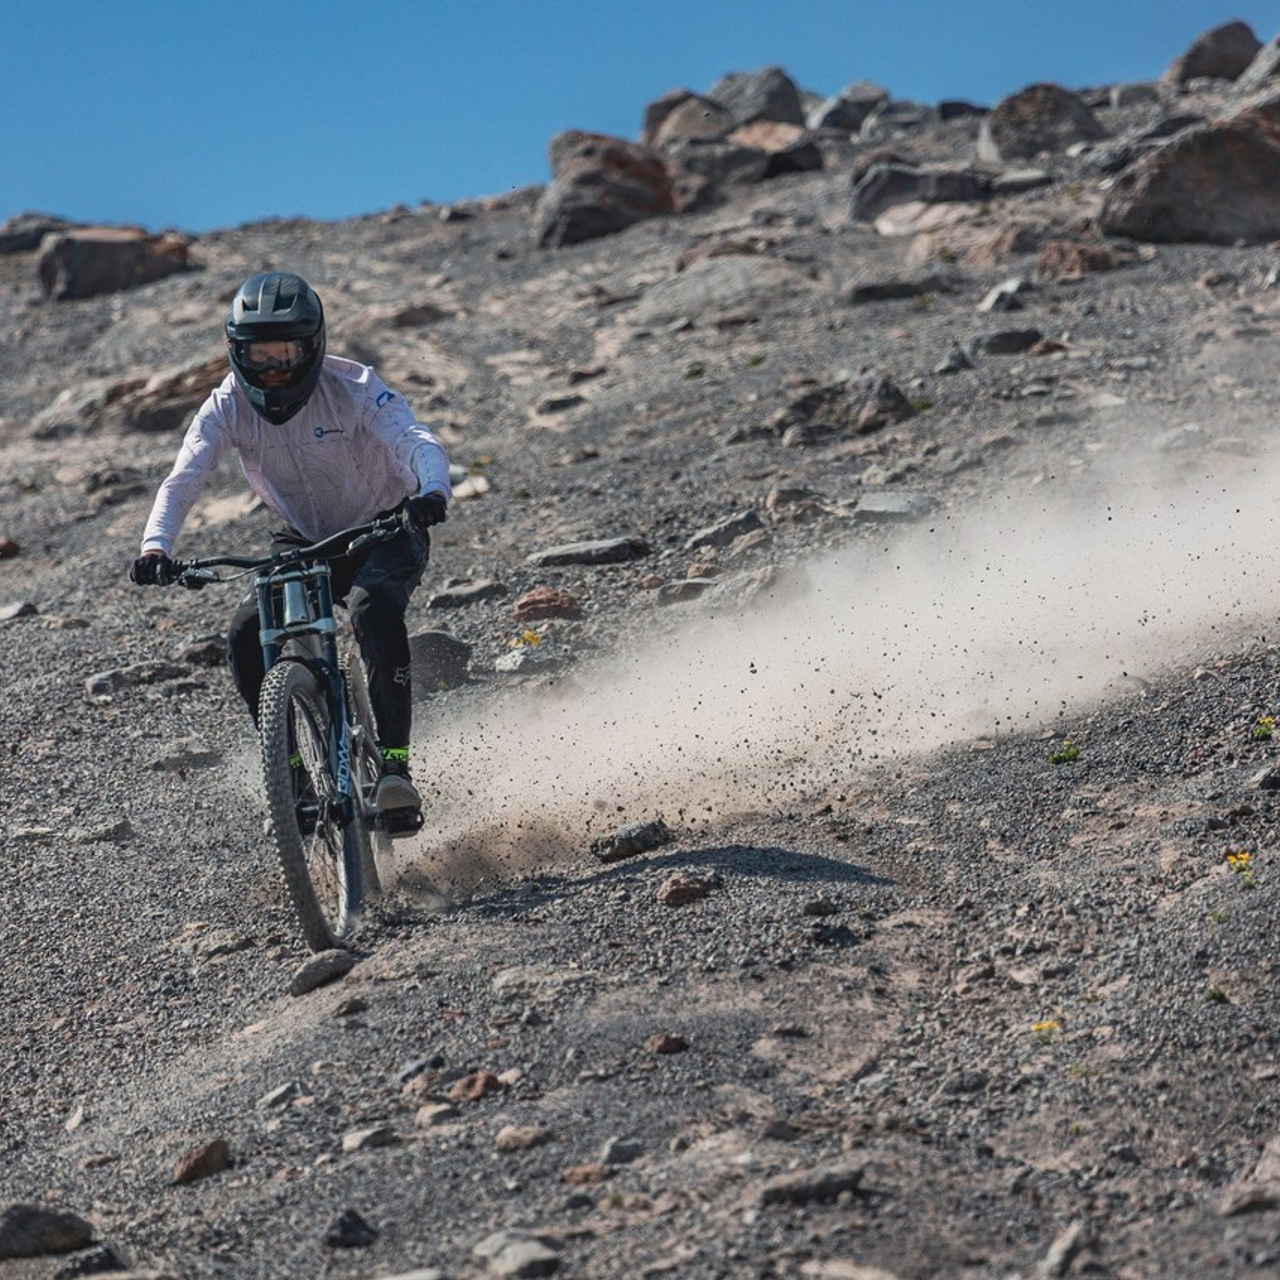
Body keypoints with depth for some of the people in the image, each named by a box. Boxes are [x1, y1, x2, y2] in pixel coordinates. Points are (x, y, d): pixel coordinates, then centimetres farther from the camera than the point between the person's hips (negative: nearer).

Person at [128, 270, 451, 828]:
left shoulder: (352, 387, -22)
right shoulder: (228, 406, -14)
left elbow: (417, 440, -35)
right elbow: (183, 478, -24)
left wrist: (432, 490, -59)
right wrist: (155, 545, -44)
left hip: (384, 533, -4)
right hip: (304, 541, 4)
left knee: (373, 606, -35)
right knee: (246, 636, -19)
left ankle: (395, 762, -30)